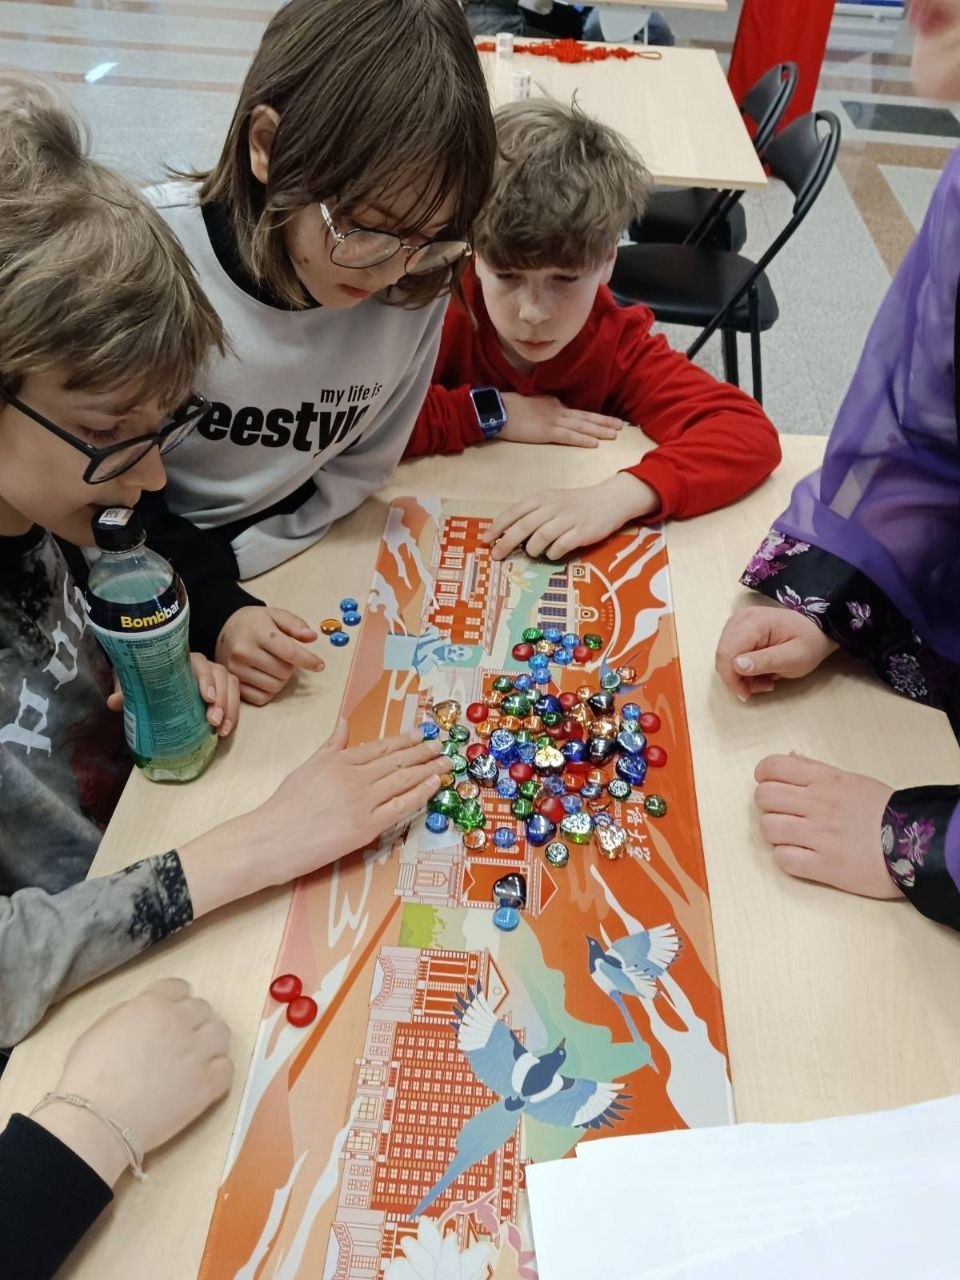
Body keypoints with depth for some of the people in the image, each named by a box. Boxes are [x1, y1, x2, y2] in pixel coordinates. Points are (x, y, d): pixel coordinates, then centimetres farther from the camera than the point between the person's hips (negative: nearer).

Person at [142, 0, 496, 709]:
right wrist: (209, 609, -25)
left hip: (280, 563, 1)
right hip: (133, 565, 0)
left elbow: (360, 464, -5)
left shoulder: (418, 287, -16)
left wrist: (218, 578, -14)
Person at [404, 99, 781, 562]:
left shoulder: (615, 343, -11)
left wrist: (616, 497, -36)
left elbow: (751, 432, -21)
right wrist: (486, 413, -23)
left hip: (567, 561, 1)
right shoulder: (441, 313, -15)